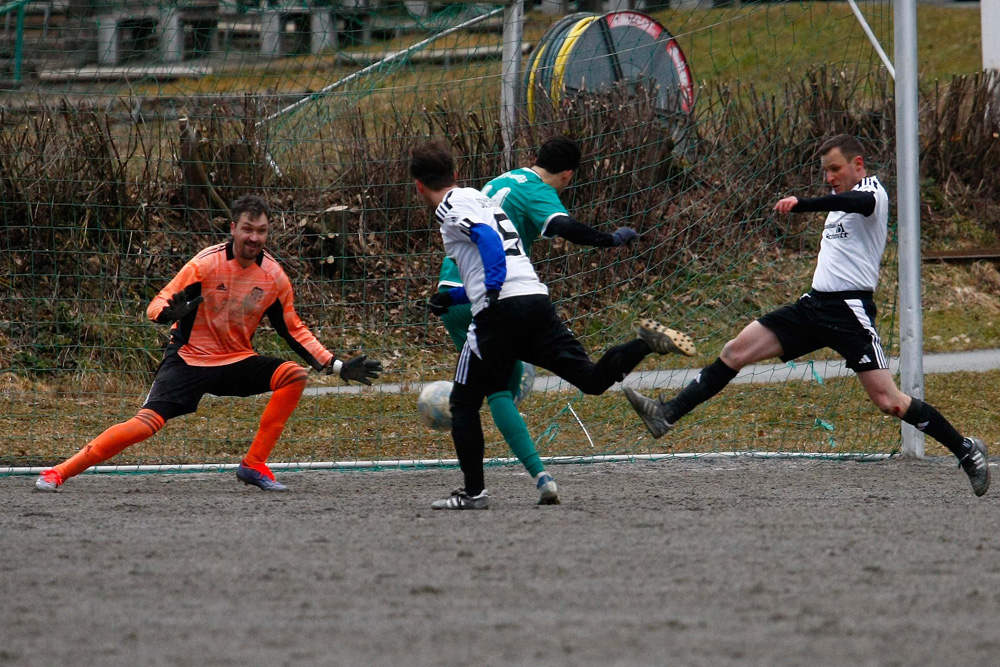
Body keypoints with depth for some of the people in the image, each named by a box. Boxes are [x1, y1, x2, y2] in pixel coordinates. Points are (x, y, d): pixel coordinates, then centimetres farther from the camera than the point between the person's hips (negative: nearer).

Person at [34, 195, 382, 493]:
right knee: (147, 423, -23)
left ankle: (254, 464, -9)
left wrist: (337, 366, 6)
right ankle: (59, 473, -15)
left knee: (294, 375, -18)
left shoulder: (274, 276, -2)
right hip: (189, 359, -5)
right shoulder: (207, 263, -14)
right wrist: (171, 312, -39)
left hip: (237, 362, 5)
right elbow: (157, 306, -14)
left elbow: (294, 330, 12)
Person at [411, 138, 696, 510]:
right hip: (538, 300, 7)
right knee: (592, 379, 1)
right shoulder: (479, 199, 29)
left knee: (464, 403, 5)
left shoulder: (450, 206, 3)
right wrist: (451, 298, 44)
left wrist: (492, 291, -24)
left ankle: (474, 492, 3)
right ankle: (646, 343, -20)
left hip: (500, 311, -7)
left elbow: (488, 239, -16)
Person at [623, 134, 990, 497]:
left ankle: (966, 450, 1)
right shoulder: (842, 200, 19)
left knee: (888, 401, -14)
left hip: (850, 310, -9)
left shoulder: (871, 189, -10)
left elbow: (861, 203, -34)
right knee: (735, 351, -1)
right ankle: (668, 415, -2)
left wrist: (801, 204, -47)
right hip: (814, 304, 9)